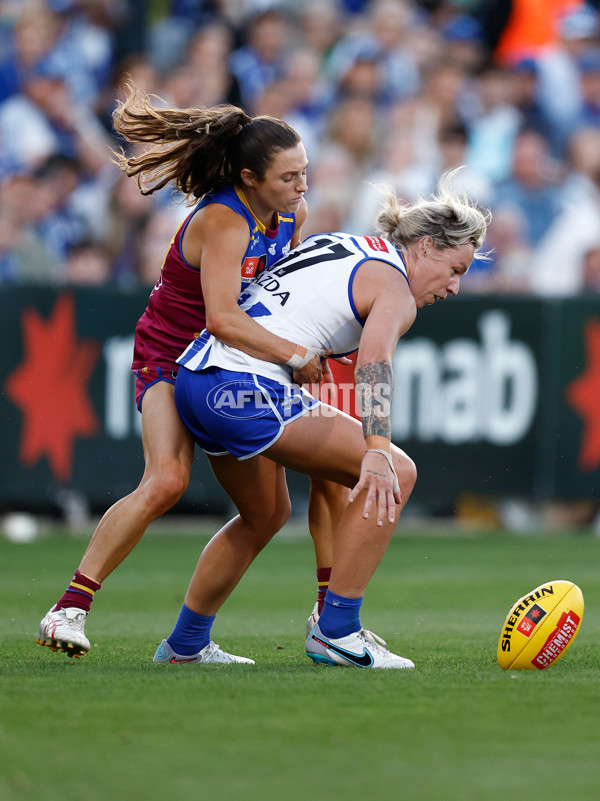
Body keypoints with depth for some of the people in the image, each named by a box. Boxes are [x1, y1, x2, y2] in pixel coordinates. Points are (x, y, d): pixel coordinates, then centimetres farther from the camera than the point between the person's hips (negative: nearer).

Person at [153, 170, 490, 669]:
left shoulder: (339, 245, 23)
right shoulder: (396, 293, -3)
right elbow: (374, 362, -23)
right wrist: (377, 452, -36)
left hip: (195, 372, 10)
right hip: (248, 389, -10)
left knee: (267, 513, 29)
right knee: (396, 474, -7)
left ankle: (185, 645, 36)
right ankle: (336, 632, -7)